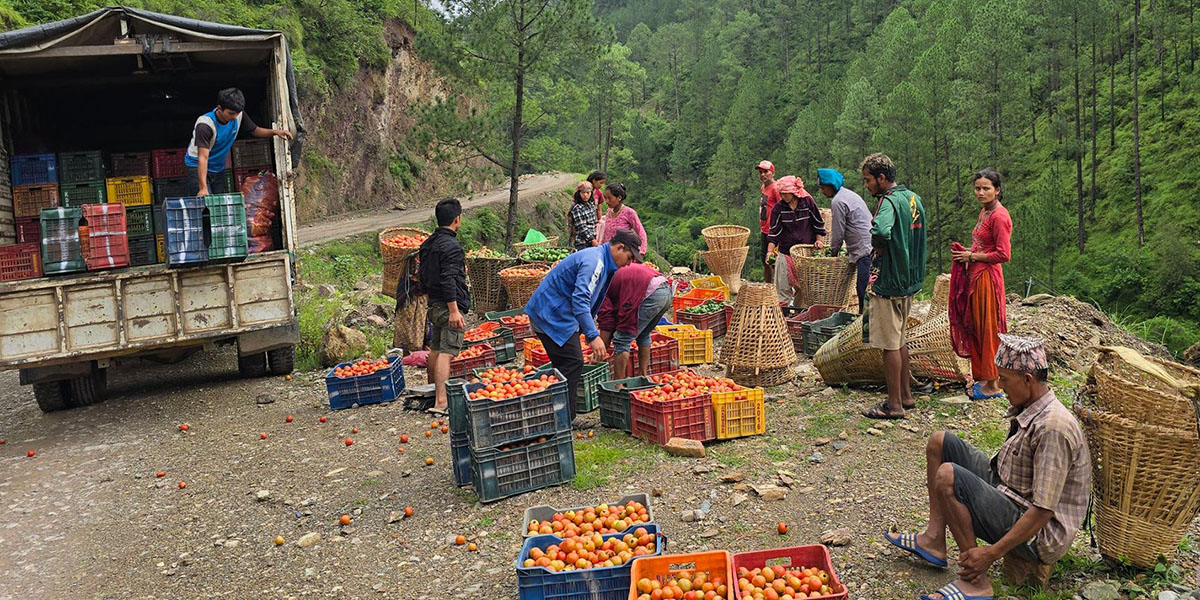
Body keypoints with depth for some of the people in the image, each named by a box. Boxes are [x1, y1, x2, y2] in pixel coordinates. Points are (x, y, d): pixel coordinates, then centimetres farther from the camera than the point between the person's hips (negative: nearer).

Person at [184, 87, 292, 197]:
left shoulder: (238, 115, -12)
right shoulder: (205, 125, -29)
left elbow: (255, 130, 6)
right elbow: (203, 158, -35)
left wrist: (275, 132, -15)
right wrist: (203, 188, -44)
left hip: (219, 167, 6)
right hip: (198, 167, -6)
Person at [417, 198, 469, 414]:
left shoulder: (427, 244, 12)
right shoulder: (451, 246, -16)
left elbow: (423, 275, 20)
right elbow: (448, 281, -23)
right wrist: (454, 310, -24)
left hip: (434, 305, 9)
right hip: (449, 306, -9)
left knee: (436, 348, 21)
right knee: (447, 352, -13)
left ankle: (432, 390, 35)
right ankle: (441, 402, -20)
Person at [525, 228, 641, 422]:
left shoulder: (600, 261, 16)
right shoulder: (593, 261, -19)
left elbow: (588, 302, 26)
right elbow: (580, 300, -29)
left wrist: (591, 336, 27)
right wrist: (593, 336, -31)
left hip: (546, 313, 11)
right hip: (552, 314, -11)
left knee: (565, 365, 12)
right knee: (573, 363, -11)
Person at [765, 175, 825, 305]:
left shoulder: (808, 202, -6)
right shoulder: (778, 208, -4)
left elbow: (819, 224, 5)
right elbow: (774, 232, -5)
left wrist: (819, 240, -4)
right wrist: (770, 250, -15)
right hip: (786, 252, 1)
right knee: (783, 285, 1)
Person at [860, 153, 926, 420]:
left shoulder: (889, 201, -18)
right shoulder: (913, 198, 11)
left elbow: (881, 232, -39)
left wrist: (875, 245, -17)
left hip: (889, 282, -10)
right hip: (909, 280, 10)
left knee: (889, 344, -2)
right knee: (899, 340, 19)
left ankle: (894, 405, 5)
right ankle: (906, 395, 27)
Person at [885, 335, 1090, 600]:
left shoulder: (1053, 428, -27)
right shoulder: (1029, 409, 3)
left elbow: (1044, 510, -29)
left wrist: (991, 553, -26)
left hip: (1039, 537, -10)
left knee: (948, 476, -28)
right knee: (940, 442, 6)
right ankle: (933, 539, 5)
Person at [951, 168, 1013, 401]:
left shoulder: (999, 216, -16)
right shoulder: (984, 212, 14)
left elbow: (1003, 254, -20)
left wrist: (972, 256, -12)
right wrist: (967, 253, 9)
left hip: (988, 277, -10)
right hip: (975, 276, 10)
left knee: (988, 330, -2)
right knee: (975, 329, 13)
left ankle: (993, 385, 6)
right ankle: (981, 377, 23)